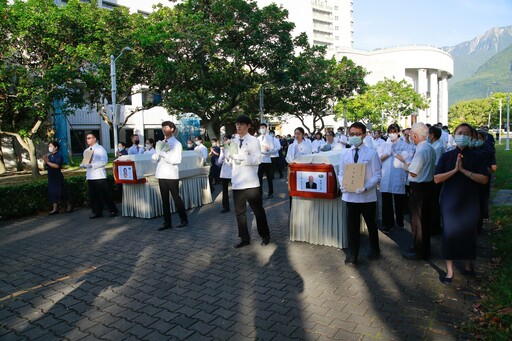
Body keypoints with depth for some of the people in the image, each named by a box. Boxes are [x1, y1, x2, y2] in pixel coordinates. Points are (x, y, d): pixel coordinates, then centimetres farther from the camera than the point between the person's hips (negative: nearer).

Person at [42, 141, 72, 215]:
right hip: (51, 177, 7)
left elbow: (57, 165, -23)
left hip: (58, 177, -7)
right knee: (52, 192, 5)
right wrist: (45, 161, -6)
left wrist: (47, 162, -21)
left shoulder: (59, 156, -10)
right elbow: (47, 165, 12)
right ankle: (55, 209, 8)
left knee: (61, 192, -2)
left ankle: (69, 205, 14)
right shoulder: (49, 156, 12)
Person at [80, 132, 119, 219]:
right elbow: (85, 162, 23)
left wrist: (92, 165, -21)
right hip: (90, 176, 7)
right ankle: (97, 212, 16)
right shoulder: (86, 151, 16)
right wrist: (83, 165, -1)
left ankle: (113, 210, 7)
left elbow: (104, 161, -16)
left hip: (99, 176, -7)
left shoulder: (100, 149, -4)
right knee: (93, 195, 7)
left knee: (105, 194, -4)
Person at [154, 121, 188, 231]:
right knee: (164, 199, 8)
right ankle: (167, 222, 15)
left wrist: (163, 154, -15)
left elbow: (176, 160, -15)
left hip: (172, 175, -6)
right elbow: (154, 157, 13)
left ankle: (184, 219, 16)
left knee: (176, 198, 1)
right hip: (161, 174, 6)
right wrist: (158, 154, -9)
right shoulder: (161, 143, 15)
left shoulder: (176, 143, -5)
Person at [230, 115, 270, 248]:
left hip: (250, 182, -5)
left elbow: (257, 160, -14)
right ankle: (244, 238, 22)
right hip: (237, 182, 5)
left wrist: (241, 158, -21)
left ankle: (265, 236, 23)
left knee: (258, 210, 6)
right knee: (239, 211, 10)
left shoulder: (254, 141, -4)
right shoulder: (234, 142, 13)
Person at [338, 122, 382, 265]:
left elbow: (377, 175, -8)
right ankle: (353, 255, 20)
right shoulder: (345, 153, 2)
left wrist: (366, 187, -24)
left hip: (368, 196, -2)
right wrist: (342, 184, -12)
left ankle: (375, 250, 40)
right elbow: (341, 173, 8)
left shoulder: (372, 153, -8)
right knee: (352, 226, 6)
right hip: (350, 196, 2)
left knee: (371, 224, 18)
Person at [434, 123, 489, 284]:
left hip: (470, 202, 0)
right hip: (450, 201, 0)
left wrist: (464, 170, -17)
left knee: (468, 233, 10)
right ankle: (449, 271, 12)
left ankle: (468, 264, 33)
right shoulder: (447, 156, 1)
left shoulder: (476, 156, 0)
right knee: (450, 233, 2)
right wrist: (455, 170, -17)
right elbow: (436, 179, -6)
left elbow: (484, 179, -9)